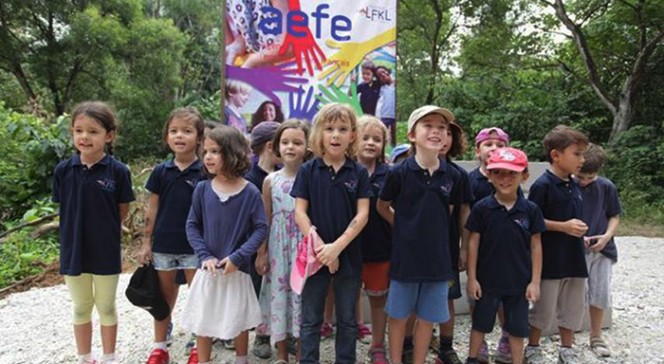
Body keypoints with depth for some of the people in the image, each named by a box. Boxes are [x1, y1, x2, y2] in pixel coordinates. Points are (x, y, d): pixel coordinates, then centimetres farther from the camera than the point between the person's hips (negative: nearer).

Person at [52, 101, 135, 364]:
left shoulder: (118, 171, -13)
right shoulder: (63, 170, -7)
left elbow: (123, 211, -2)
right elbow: (64, 208, 5)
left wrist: (101, 228, 0)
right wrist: (81, 228, 0)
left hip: (106, 252, -2)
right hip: (73, 250, 2)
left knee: (106, 308, 14)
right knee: (81, 309, 17)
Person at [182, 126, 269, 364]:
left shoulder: (250, 192, -11)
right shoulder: (202, 189, -4)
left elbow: (261, 229, -9)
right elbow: (192, 225, 1)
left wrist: (237, 257, -17)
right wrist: (204, 256, -12)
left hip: (237, 269, -1)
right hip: (208, 268, 2)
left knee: (239, 322, 15)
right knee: (202, 322, 10)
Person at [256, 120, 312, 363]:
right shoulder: (271, 181, 3)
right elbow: (265, 220, 6)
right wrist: (261, 253, 4)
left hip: (303, 246, -2)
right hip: (277, 247, 3)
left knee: (301, 294, 3)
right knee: (278, 294, 9)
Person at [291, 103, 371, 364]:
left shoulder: (359, 173, -2)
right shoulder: (308, 170, -3)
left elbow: (362, 215, -7)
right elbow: (300, 212, -5)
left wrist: (337, 246, -17)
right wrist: (319, 246, -15)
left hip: (348, 255, 1)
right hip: (315, 255, 0)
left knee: (347, 320, 15)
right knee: (310, 320, 11)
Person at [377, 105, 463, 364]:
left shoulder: (452, 175, -2)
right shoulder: (399, 172, -11)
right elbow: (382, 206, 3)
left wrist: (431, 230, 5)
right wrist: (405, 227, -1)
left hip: (437, 257, 3)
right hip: (405, 255, -2)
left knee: (428, 318, 13)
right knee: (398, 315, 12)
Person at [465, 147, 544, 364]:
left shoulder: (530, 210, -6)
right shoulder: (481, 208, -9)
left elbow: (536, 246, 0)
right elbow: (473, 243, -4)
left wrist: (535, 281, -1)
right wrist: (472, 277, -4)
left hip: (519, 282, 1)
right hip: (487, 280, 0)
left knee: (517, 328, 15)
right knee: (481, 323, 16)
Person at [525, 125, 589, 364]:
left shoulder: (574, 186, 9)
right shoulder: (543, 186, -14)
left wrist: (579, 233, 8)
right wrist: (563, 226, -20)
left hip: (574, 257, 7)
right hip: (550, 259, -7)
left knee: (572, 306, 15)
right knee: (544, 307, 5)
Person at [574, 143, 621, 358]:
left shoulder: (606, 187, -1)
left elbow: (615, 216, 8)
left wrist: (607, 236, -9)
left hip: (602, 249, 3)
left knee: (601, 294, 10)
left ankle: (596, 337, 29)